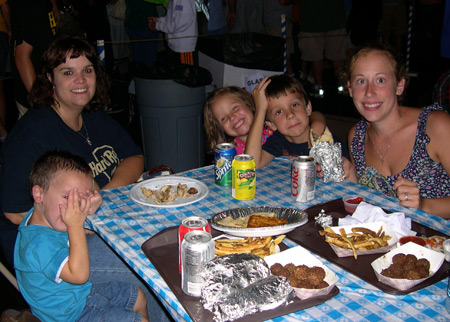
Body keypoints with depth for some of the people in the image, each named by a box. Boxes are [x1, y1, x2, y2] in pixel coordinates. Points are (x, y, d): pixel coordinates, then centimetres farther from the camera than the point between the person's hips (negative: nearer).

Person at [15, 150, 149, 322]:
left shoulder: (46, 215, -4)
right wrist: (76, 225, -35)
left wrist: (89, 209, -12)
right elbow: (79, 275, -37)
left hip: (84, 293, 9)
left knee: (138, 297, 18)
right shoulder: (39, 243, -34)